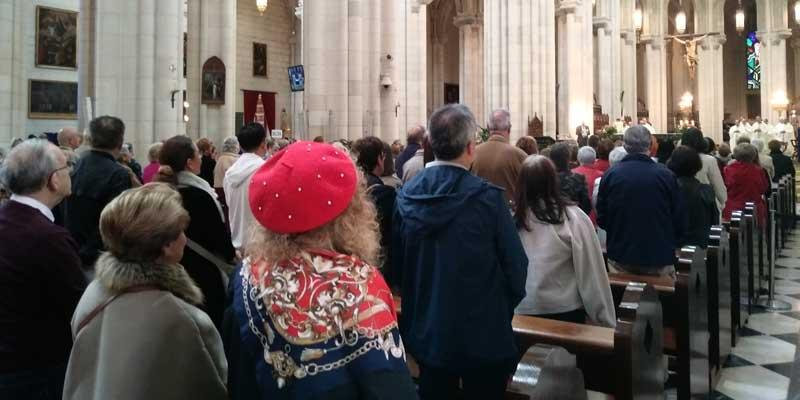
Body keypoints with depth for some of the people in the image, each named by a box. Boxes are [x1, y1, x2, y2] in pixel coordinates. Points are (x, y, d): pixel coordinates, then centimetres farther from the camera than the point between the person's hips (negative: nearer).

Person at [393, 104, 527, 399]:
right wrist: (503, 309, 5)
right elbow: (516, 266, -14)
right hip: (482, 334, -4)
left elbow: (398, 261, 3)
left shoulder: (406, 196, -6)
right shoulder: (487, 197, -20)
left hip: (425, 330, 4)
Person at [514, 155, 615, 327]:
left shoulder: (513, 218, -12)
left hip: (523, 311, 1)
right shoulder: (572, 217, -15)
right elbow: (591, 273, -12)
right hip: (565, 311, -1)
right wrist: (606, 320, -2)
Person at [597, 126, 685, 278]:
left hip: (620, 257, 1)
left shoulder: (610, 175, -8)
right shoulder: (666, 175, -11)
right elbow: (679, 219, -3)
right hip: (659, 257, -1)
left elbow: (601, 218, 0)